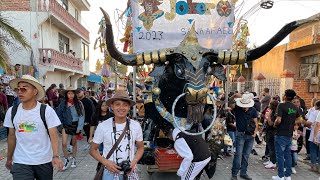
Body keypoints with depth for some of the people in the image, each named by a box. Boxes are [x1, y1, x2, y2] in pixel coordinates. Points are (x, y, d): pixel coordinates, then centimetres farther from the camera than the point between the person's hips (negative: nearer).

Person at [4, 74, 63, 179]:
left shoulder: (46, 110, -11)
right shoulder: (12, 112, 0)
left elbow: (54, 135, -14)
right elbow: (12, 136, 10)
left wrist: (55, 156, -26)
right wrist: (9, 158, 15)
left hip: (44, 161, -1)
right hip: (20, 162, 2)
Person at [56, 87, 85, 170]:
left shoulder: (79, 103, -8)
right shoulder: (63, 104, -5)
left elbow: (81, 115, -8)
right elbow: (59, 115, 2)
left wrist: (79, 127, -13)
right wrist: (60, 125, -4)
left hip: (75, 125, 0)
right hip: (66, 125, 1)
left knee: (74, 143, 14)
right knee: (64, 143, -9)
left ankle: (73, 159, 34)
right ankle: (66, 159, 14)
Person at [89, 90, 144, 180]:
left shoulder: (136, 125, -7)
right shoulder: (102, 126, -12)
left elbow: (140, 148, 5)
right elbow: (93, 150, -1)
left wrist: (134, 162, -11)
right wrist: (105, 162, -16)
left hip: (130, 172, 2)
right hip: (110, 173, -1)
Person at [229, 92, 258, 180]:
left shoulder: (253, 110, 1)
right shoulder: (237, 108, -7)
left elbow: (255, 123, 8)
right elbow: (230, 104, -27)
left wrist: (255, 133, -1)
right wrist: (234, 96, -43)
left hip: (250, 135, 3)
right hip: (240, 134, -3)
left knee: (246, 155, 10)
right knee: (238, 154, -6)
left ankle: (243, 173, 22)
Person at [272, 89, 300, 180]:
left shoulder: (281, 105, -17)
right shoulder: (295, 107, 6)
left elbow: (278, 120, -23)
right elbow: (298, 120, 18)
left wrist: (275, 125, -5)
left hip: (281, 134, -7)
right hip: (290, 134, 7)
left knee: (280, 155, 2)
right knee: (288, 155, 15)